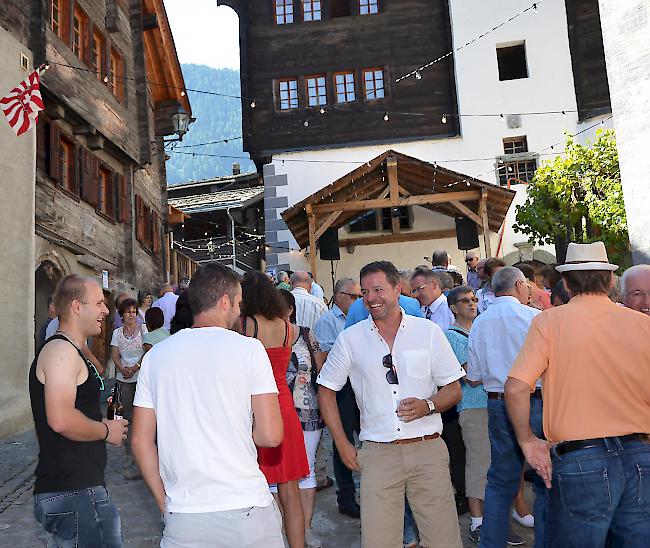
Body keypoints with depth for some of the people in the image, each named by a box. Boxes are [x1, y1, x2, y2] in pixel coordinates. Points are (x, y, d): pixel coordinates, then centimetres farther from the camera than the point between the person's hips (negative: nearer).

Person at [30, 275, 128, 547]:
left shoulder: (69, 350, 18)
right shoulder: (62, 351, -16)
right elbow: (61, 420, -28)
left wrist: (100, 421, 16)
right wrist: (107, 431, -13)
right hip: (73, 493, -10)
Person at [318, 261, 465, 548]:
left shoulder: (429, 331, 3)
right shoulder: (349, 338, 4)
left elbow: (454, 390, 8)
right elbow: (326, 391, 12)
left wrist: (427, 406, -12)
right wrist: (342, 444, 6)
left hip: (428, 450, 0)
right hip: (377, 454, 0)